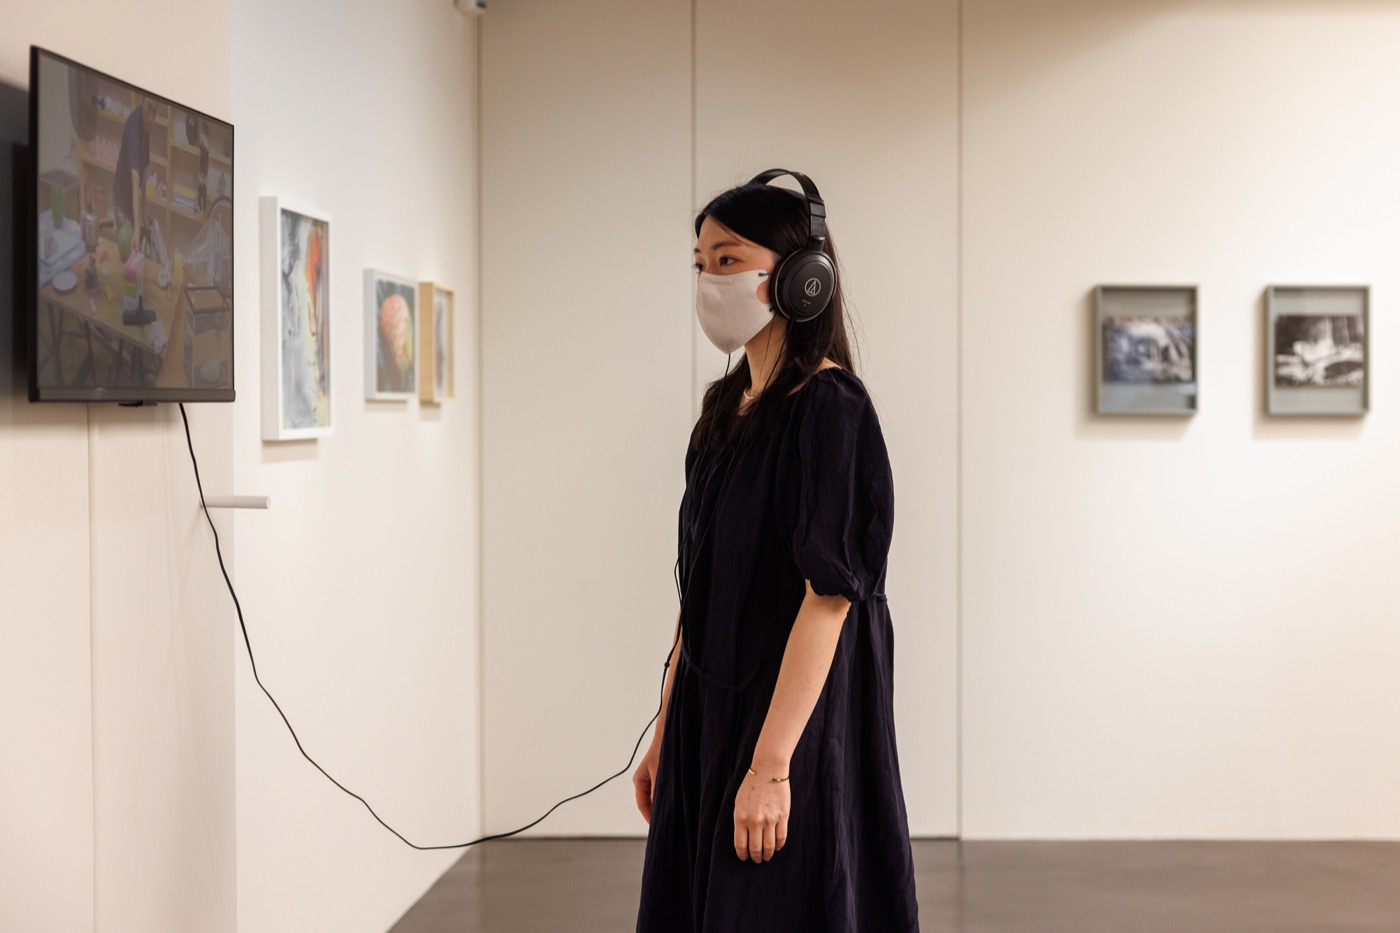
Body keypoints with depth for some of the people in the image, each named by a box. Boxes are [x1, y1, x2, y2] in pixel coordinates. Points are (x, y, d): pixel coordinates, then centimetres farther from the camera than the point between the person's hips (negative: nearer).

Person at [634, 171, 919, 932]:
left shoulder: (829, 408, -14)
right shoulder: (725, 409, 10)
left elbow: (828, 595, -20)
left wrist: (770, 765, -23)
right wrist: (666, 733, 13)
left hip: (797, 722, -8)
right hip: (708, 723, 8)